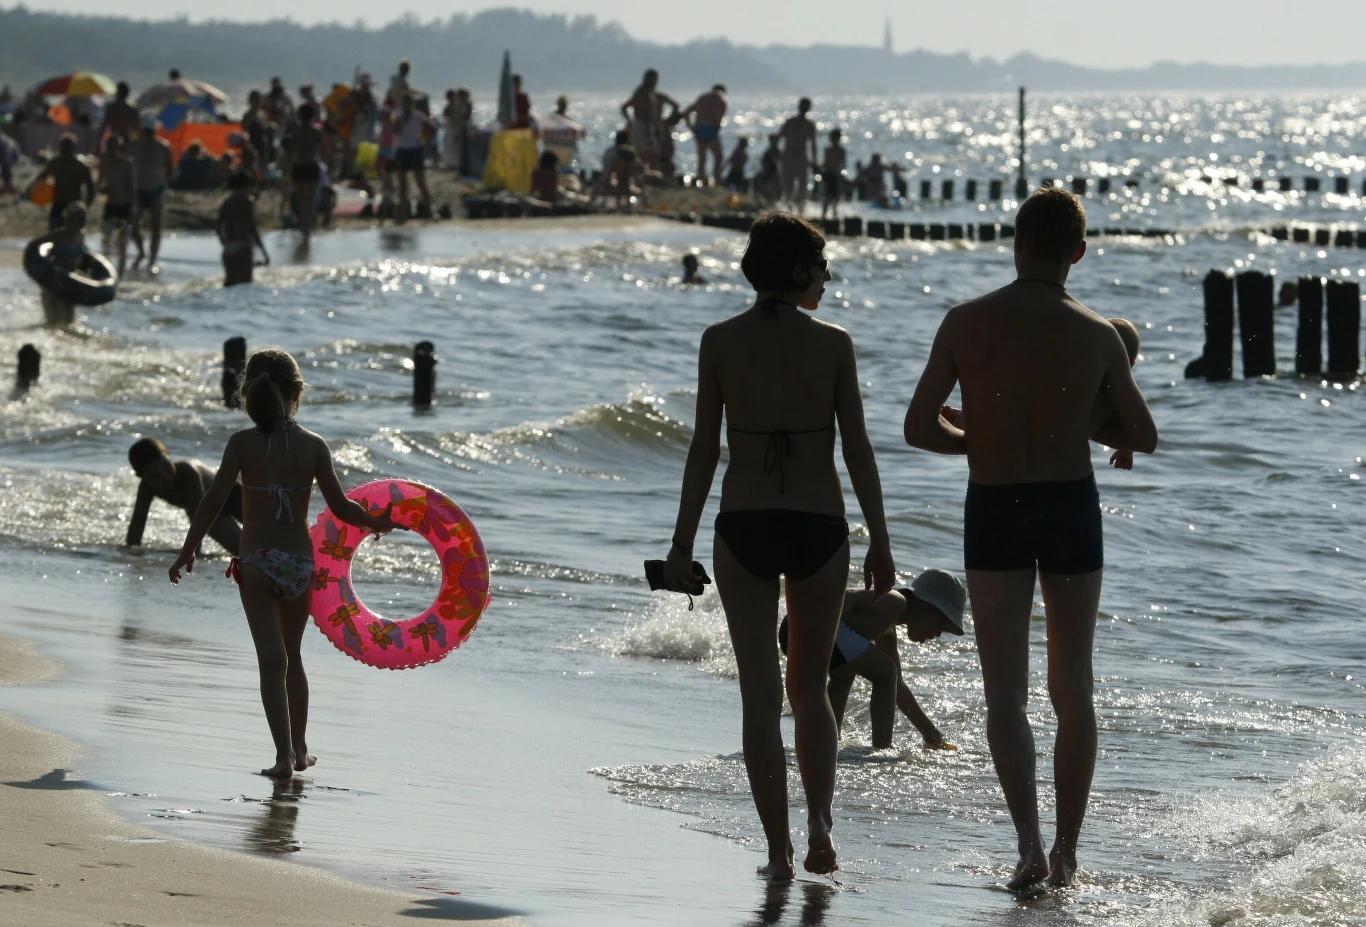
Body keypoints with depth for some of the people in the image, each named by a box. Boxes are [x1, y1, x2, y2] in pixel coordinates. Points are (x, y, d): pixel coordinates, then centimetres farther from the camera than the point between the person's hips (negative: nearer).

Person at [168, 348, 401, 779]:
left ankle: (285, 755, -14)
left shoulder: (243, 443, -6)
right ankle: (299, 749, 27)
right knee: (292, 656, 19)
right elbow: (340, 507, 1)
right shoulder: (313, 446, -1)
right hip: (301, 561, 2)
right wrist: (376, 523, 21)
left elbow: (213, 501, -9)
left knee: (272, 661, -4)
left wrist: (187, 552, 2)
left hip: (257, 562, -2)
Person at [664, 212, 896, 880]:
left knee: (760, 695, 4)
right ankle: (820, 822, -2)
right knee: (809, 689, 17)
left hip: (743, 530, 0)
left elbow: (704, 449, -2)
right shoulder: (833, 344, -4)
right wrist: (880, 541, 0)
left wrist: (682, 543, 3)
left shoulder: (720, 342, -2)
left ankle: (779, 849, 0)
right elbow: (857, 449, -5)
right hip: (818, 527, 0)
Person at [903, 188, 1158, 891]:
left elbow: (918, 428, -8)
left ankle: (1029, 840, -18)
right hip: (1073, 508, 1)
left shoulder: (966, 324, -10)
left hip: (994, 511, -1)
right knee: (1072, 691, 13)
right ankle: (1066, 853, 17)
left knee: (1005, 693, 1)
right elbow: (1144, 437, 3)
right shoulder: (1098, 337, -7)